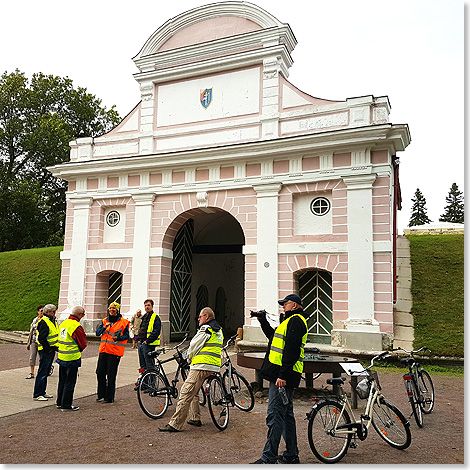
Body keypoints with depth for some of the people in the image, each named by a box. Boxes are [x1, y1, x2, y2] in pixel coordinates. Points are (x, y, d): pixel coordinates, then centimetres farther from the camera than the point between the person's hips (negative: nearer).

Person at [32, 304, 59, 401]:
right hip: (45, 351, -9)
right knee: (42, 373, -4)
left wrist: (56, 347, 15)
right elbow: (41, 338, -22)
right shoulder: (43, 322, -16)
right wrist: (48, 348, -18)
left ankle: (42, 392, 24)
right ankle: (37, 394, 3)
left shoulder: (53, 321, 14)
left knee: (46, 372, 15)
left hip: (52, 350, 9)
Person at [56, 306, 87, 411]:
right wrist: (79, 350, 8)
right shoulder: (77, 326, -19)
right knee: (69, 383, 1)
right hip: (72, 358, -8)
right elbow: (83, 344, -13)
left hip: (61, 357, 8)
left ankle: (60, 402, 28)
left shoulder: (63, 324, 8)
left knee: (62, 381, 19)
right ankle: (66, 405, 6)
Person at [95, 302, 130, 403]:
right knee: (100, 373, 6)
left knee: (111, 375, -1)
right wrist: (105, 327, -9)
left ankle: (109, 397, 9)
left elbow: (126, 336, 1)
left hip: (115, 351, -5)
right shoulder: (105, 321, 13)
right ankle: (101, 395, 21)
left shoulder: (123, 322, -1)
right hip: (103, 349, 5)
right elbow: (97, 333, 7)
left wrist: (118, 338, -17)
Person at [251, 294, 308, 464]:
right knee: (286, 414, 16)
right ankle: (291, 455, 25)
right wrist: (263, 321, 24)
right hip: (283, 375, 11)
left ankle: (269, 458, -4)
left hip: (283, 376, -11)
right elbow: (274, 337, 32)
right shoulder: (291, 320, 21)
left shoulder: (295, 321, -12)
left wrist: (282, 375, -25)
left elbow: (292, 350, -22)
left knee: (275, 415, -8)